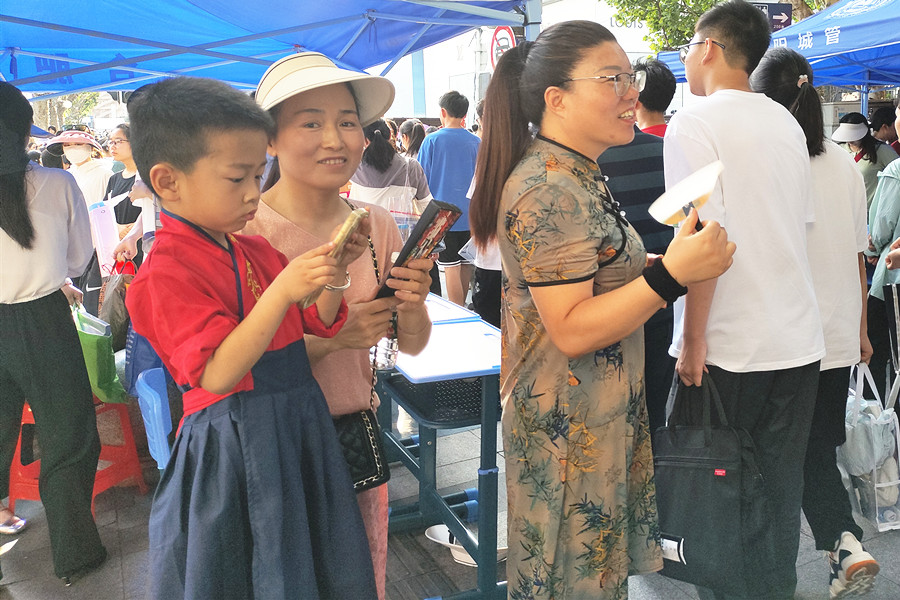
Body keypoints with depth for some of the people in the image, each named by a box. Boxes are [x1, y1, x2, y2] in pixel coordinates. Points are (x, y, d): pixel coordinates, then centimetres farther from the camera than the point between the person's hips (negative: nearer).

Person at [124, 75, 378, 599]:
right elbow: (217, 375, -25)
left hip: (299, 424, 7)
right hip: (232, 443, -7)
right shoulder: (167, 273, -17)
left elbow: (320, 325, 10)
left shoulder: (257, 251, 6)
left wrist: (333, 269, -8)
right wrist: (282, 290, -31)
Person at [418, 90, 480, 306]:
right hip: (470, 213, 4)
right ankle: (463, 307, 28)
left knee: (451, 266, -2)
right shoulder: (476, 141, 3)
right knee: (466, 263, 14)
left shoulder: (432, 140, -6)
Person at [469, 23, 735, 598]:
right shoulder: (548, 190, -22)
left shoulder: (577, 176, 12)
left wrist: (685, 254, 12)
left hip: (604, 416, 10)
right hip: (570, 428, -10)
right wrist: (672, 272, -29)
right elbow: (571, 330, -25)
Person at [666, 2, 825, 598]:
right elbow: (801, 223, 16)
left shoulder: (693, 124, -11)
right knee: (780, 487, 16)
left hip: (728, 347, -7)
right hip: (799, 340, 7)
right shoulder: (787, 123, 11)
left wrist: (693, 339, -14)